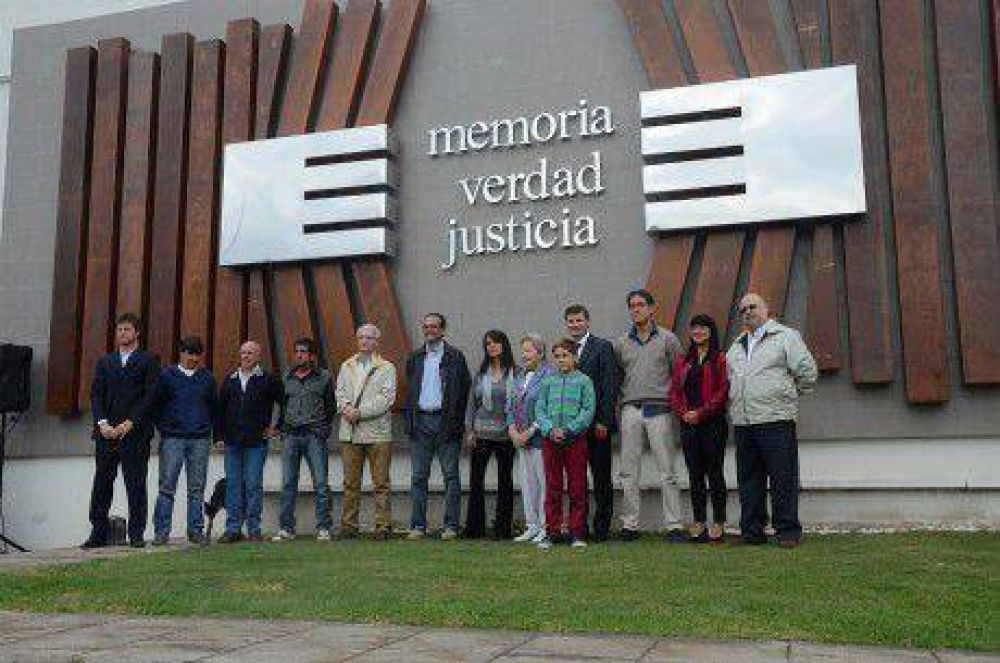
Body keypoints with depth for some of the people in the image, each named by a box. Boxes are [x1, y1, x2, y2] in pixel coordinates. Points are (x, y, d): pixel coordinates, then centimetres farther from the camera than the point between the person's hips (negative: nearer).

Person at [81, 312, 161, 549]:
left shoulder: (148, 361, 5)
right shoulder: (105, 362, 18)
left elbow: (150, 396, -4)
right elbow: (96, 395, 9)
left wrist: (129, 423, -12)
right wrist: (102, 423, -6)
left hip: (135, 433, -4)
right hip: (106, 432, 4)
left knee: (136, 484, -2)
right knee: (102, 484, 4)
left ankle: (136, 534, 4)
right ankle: (99, 533, 11)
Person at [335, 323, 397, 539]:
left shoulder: (386, 368, 4)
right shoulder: (346, 366, 18)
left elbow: (386, 398, -6)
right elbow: (340, 392, 11)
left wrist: (360, 412, -13)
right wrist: (346, 408, -11)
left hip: (377, 432, -3)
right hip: (350, 432, 3)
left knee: (381, 482, -1)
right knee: (351, 482, 6)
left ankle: (383, 526, 3)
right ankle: (348, 525, 13)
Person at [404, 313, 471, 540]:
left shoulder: (455, 357, 2)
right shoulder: (415, 358, 14)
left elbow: (464, 390, 0)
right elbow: (409, 391, 17)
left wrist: (457, 421, -7)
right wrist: (410, 421, 5)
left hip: (445, 420, -3)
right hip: (421, 421, 4)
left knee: (451, 475, 0)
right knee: (418, 476, 4)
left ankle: (451, 525, 5)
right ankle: (418, 525, 10)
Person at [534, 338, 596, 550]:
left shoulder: (583, 381, 2)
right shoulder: (548, 382, 10)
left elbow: (588, 410, -4)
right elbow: (539, 409, 7)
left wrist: (569, 430, -13)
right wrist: (550, 430, -9)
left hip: (575, 439, -2)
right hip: (551, 440, 2)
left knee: (577, 488, 2)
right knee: (552, 488, 5)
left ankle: (577, 534, 10)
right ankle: (551, 532, 12)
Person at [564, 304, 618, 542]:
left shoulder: (603, 347, -1)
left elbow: (610, 386, -7)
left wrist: (604, 421, -13)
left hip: (596, 425, -4)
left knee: (601, 479, 2)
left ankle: (601, 528, 9)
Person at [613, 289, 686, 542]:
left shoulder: (667, 339, 5)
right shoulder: (621, 343, 12)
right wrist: (620, 399, 6)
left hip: (658, 410, -3)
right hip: (631, 410, 3)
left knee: (667, 471, -4)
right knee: (629, 472, 3)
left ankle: (674, 526, -1)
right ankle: (630, 525, 9)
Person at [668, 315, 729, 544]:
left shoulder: (720, 359, -1)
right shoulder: (684, 362, 16)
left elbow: (723, 391, -9)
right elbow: (675, 391, 12)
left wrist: (701, 413, -15)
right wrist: (683, 413, -6)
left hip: (713, 423, -5)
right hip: (688, 424, 5)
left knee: (714, 473, -1)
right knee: (695, 474, 7)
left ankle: (719, 524, 5)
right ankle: (698, 523, 13)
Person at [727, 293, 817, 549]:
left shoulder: (785, 336, 3)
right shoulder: (736, 346, 21)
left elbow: (807, 370, -1)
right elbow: (730, 379, 31)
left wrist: (788, 394, 6)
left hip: (776, 420, -6)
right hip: (742, 422, 6)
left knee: (783, 478, -4)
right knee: (748, 479, 8)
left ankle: (788, 531, 3)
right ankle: (752, 531, 14)